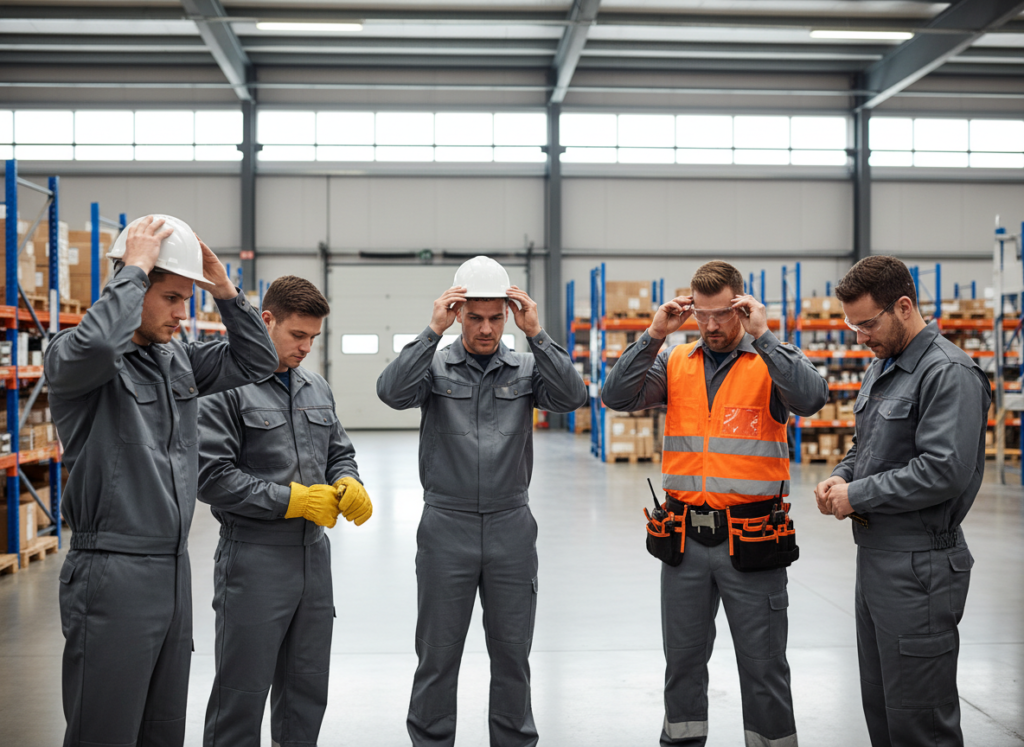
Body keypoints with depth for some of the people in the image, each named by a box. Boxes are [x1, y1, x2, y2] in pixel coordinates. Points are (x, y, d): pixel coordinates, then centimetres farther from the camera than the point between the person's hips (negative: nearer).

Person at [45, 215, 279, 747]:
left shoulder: (179, 359, 13)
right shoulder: (71, 354, -9)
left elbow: (255, 361, 18)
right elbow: (94, 344, -33)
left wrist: (224, 289, 5)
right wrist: (134, 267, -20)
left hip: (174, 568, 8)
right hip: (113, 574, -8)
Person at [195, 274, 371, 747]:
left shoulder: (316, 388, 11)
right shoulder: (227, 386, -11)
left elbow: (339, 453, 19)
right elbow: (212, 477, -17)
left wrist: (349, 486, -4)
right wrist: (294, 500, -17)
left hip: (314, 552, 7)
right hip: (254, 560, -7)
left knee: (308, 691, 16)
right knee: (242, 694, 3)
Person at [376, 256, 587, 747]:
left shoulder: (526, 367, 5)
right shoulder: (435, 365, 1)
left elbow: (571, 396, -12)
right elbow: (392, 391, -18)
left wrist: (536, 334, -17)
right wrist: (433, 331, -20)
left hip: (511, 527, 1)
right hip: (446, 526, -1)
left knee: (512, 652, 11)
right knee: (438, 653, 7)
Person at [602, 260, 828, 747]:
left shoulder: (769, 363, -2)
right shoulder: (675, 362, 7)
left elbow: (811, 398, -21)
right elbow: (618, 397, -5)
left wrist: (763, 335, -21)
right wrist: (654, 334, -11)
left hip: (750, 539, -3)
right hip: (684, 539, 3)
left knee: (763, 665, 7)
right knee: (683, 659, 16)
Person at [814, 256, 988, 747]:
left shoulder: (949, 373, -15)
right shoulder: (880, 367, 15)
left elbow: (944, 470, -24)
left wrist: (858, 495, -16)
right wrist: (841, 477, 5)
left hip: (919, 565, -9)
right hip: (875, 557, 10)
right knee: (880, 706, 17)